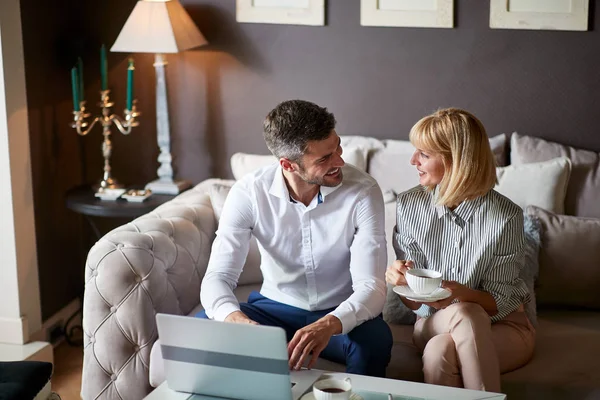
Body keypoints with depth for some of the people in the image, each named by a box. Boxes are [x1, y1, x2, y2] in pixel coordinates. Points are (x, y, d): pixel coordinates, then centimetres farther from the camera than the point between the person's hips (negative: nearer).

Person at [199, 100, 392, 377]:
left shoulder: (362, 191, -19)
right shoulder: (248, 193, -16)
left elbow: (371, 287, -24)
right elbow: (217, 276, -20)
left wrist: (329, 325, -46)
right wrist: (235, 317, -45)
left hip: (338, 314, -1)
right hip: (274, 308, 2)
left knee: (375, 340, -35)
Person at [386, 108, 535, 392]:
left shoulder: (505, 216, -15)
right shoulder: (409, 205, -6)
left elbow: (500, 302, -11)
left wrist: (462, 293, -31)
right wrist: (401, 280, -25)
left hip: (502, 326, -2)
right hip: (432, 323, 2)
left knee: (440, 350, -34)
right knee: (463, 313, -33)